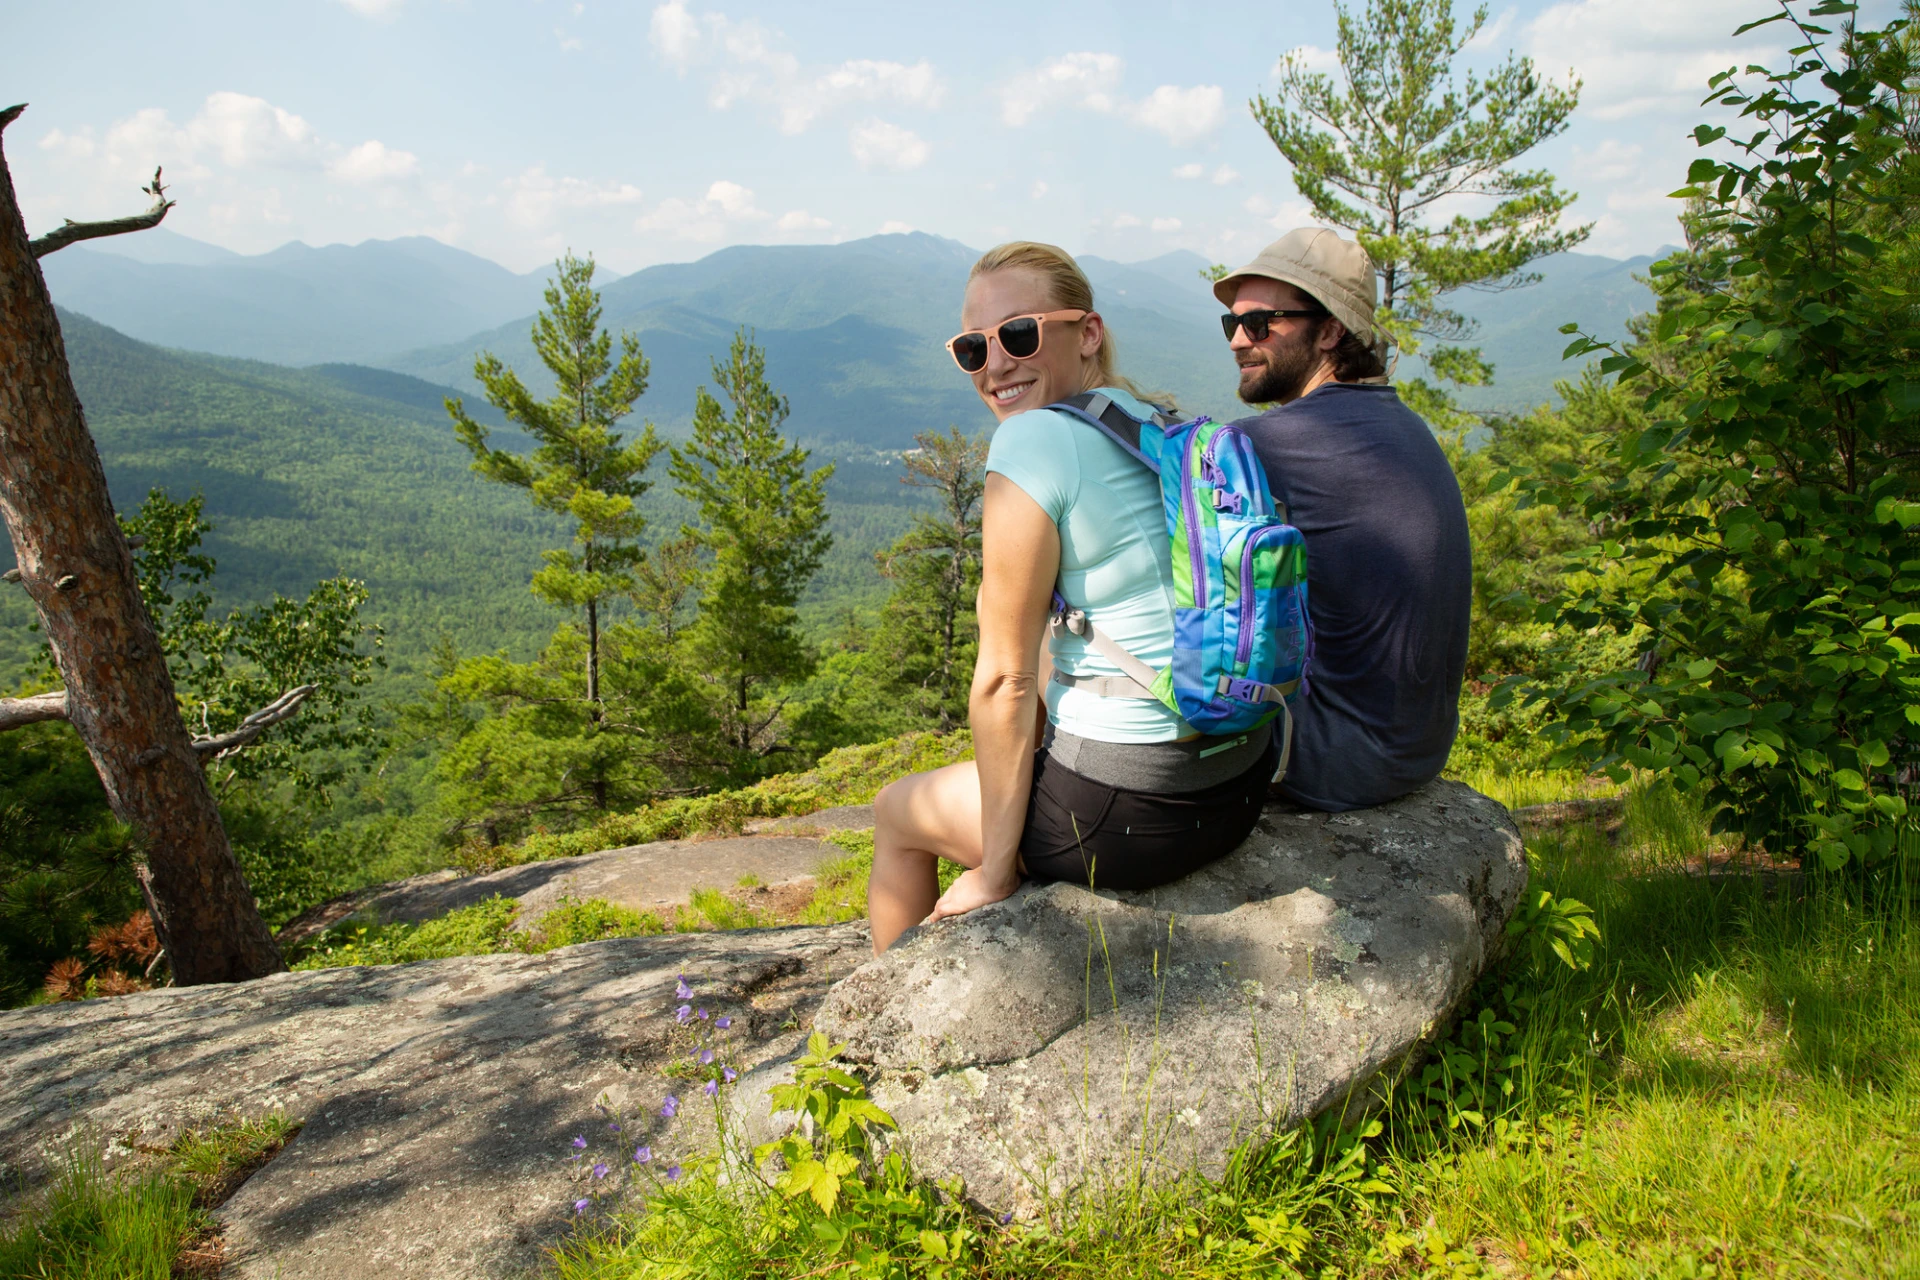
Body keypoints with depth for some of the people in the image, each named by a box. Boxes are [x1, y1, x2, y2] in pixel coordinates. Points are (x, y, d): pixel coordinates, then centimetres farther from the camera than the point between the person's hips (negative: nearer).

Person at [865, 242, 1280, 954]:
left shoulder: (1033, 440, -16)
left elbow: (1005, 681, -15)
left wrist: (994, 873, -6)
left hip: (1129, 814, -8)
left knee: (898, 814, 20)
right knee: (1032, 760, 36)